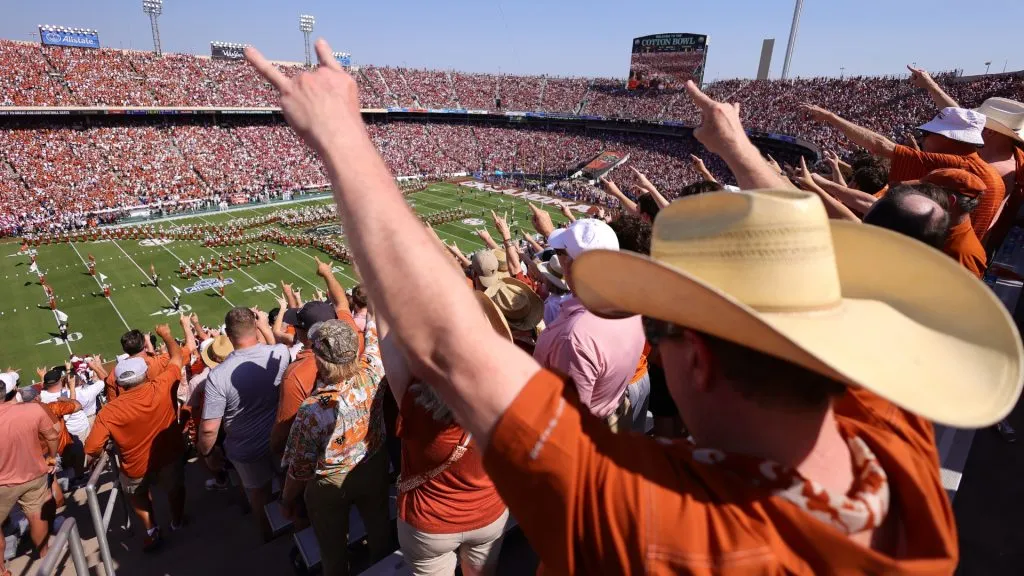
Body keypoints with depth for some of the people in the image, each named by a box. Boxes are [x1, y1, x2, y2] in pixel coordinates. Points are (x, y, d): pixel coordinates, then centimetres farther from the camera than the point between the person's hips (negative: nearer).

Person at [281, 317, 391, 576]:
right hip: (374, 470, 4)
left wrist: (287, 500, 0)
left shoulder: (312, 411, -35)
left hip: (330, 486, -3)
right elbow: (374, 334, -6)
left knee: (334, 549, 24)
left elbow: (300, 469, -20)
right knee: (379, 526, 29)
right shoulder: (372, 374, -28)